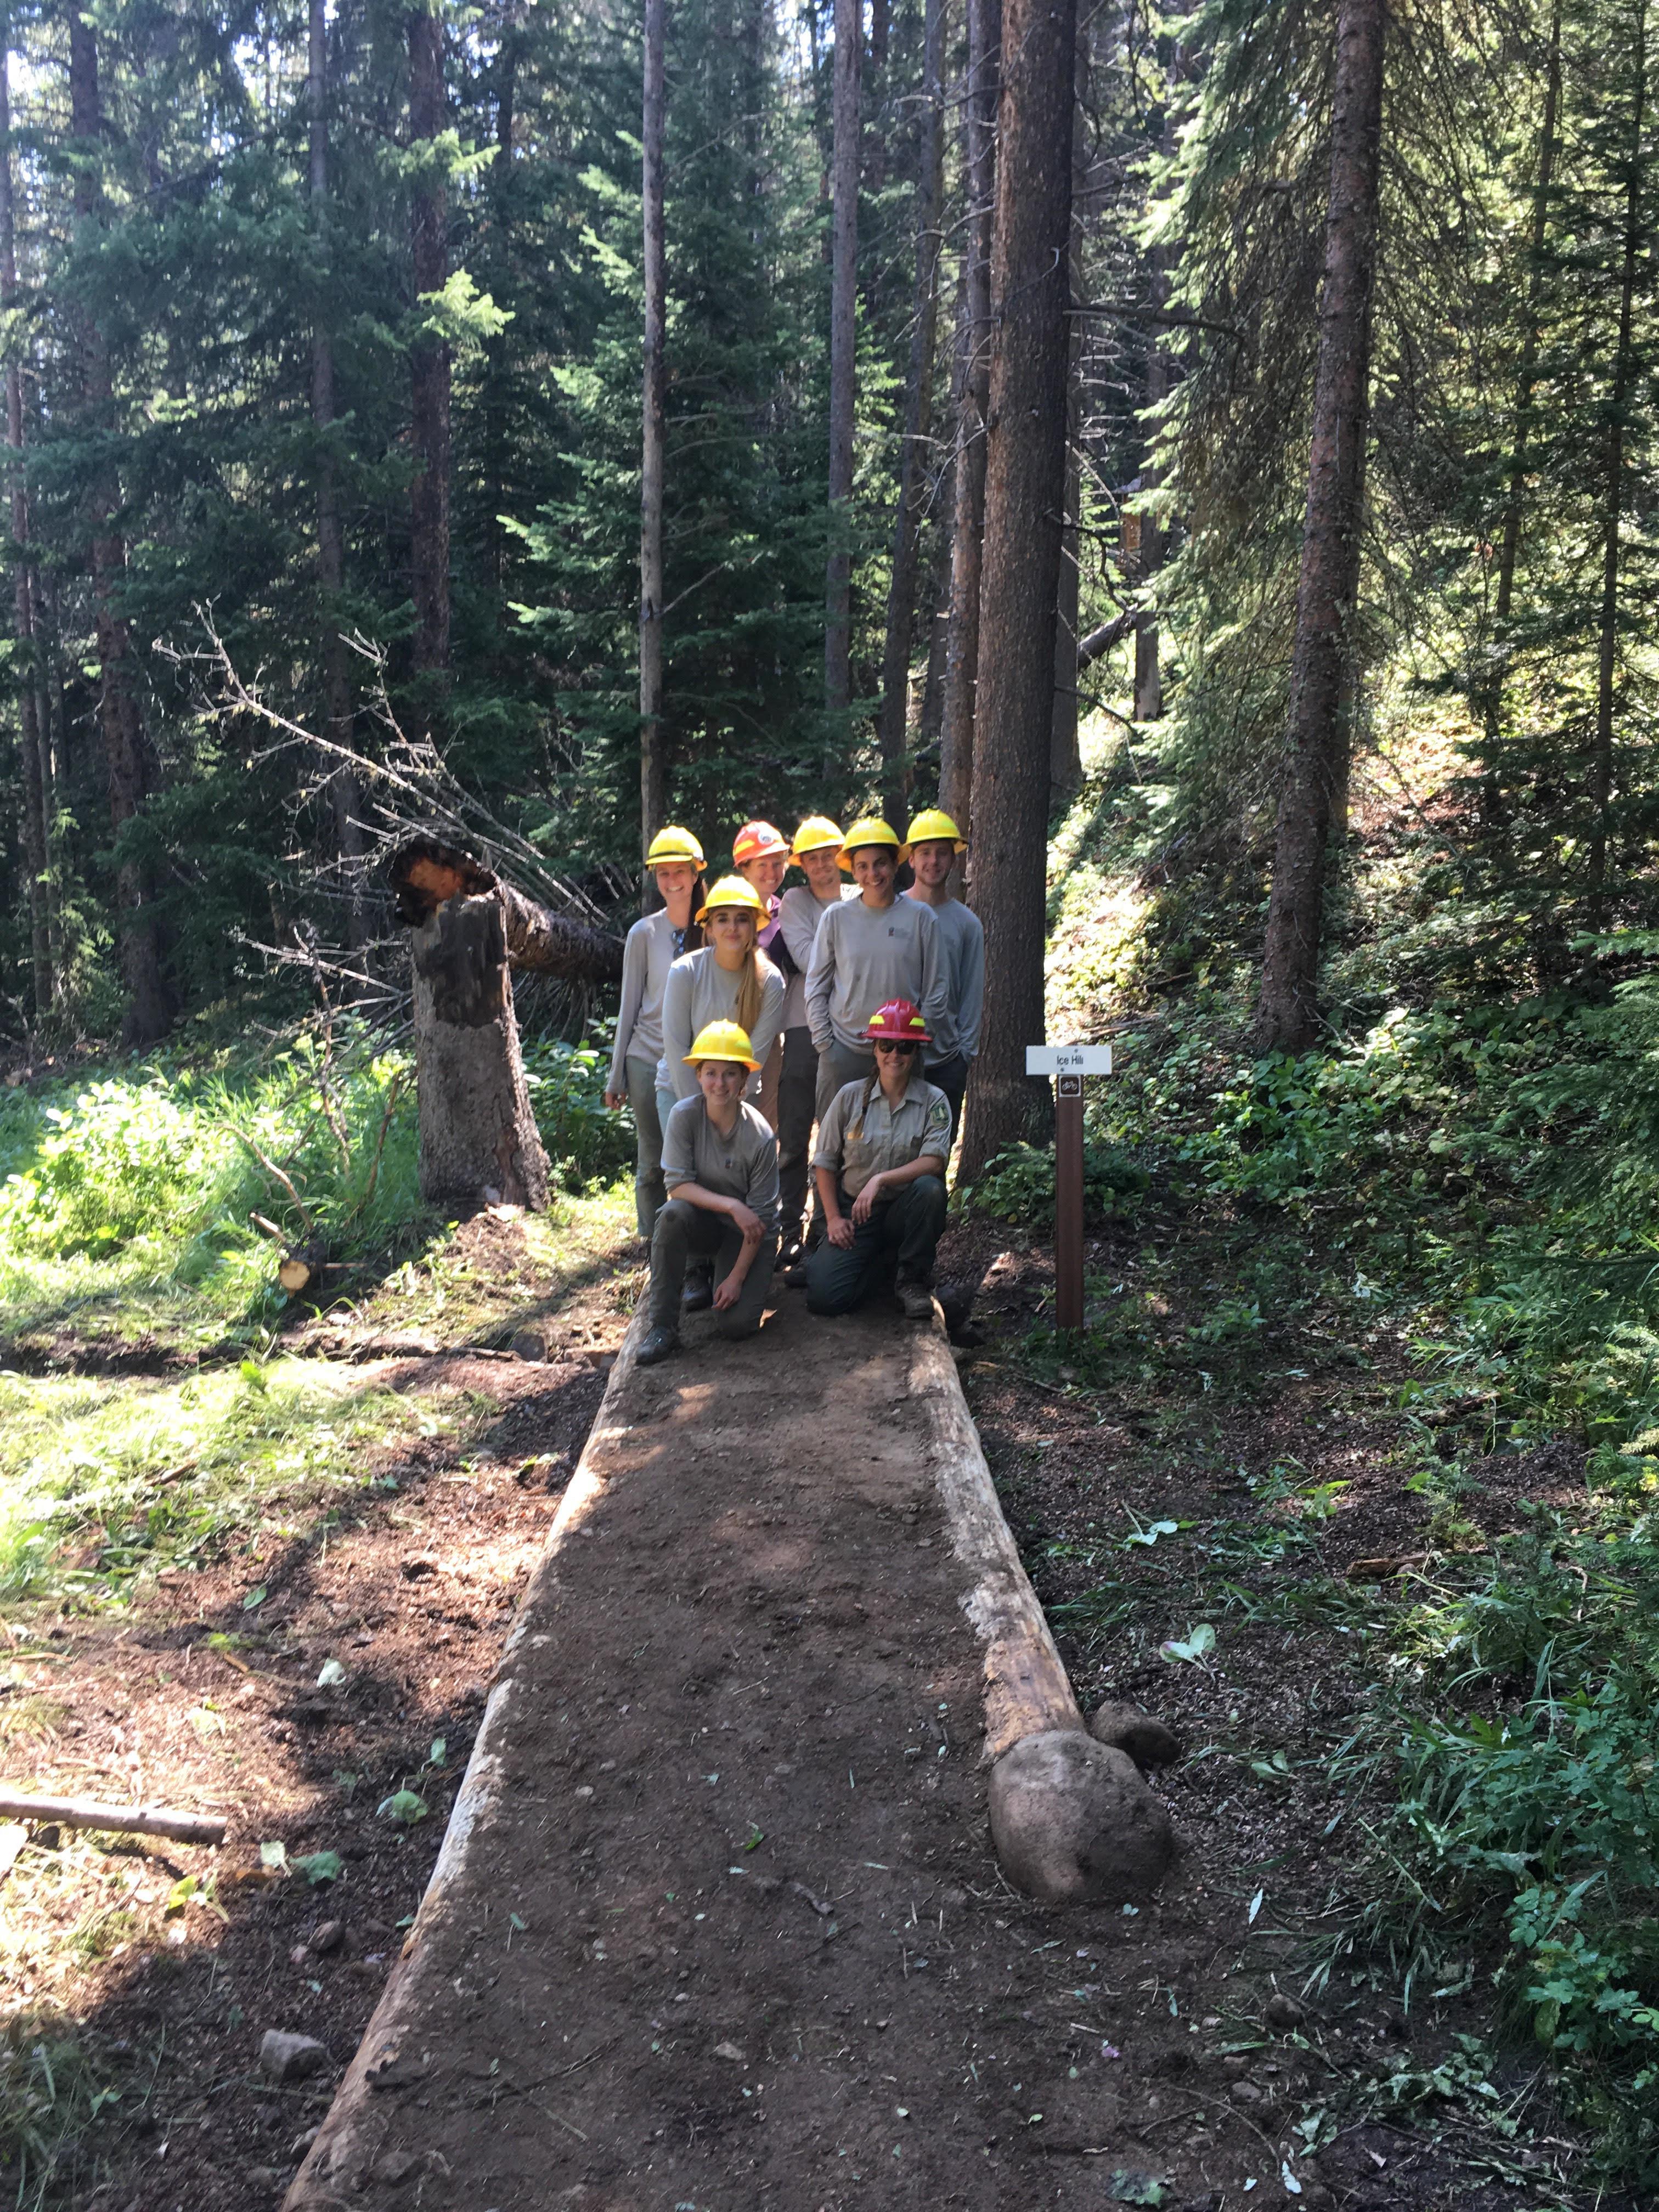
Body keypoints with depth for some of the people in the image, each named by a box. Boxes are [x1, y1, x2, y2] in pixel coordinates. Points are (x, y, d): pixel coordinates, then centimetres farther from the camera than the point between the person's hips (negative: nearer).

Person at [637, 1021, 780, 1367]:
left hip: (747, 1233, -1)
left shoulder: (760, 1137, -20)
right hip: (703, 1222, 1)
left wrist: (737, 1277, -16)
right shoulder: (685, 1116, -17)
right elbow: (678, 1185, -19)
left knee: (736, 1323, -20)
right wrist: (731, 1205, -31)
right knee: (673, 1214, -35)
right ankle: (662, 1326, -23)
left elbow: (760, 1215, -15)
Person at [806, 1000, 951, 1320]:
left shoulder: (933, 1101, -3)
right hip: (854, 1210, 1)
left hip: (903, 1209, -1)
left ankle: (914, 1281, -12)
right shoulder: (850, 1096, 1)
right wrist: (833, 1218, -3)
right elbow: (824, 1163, 6)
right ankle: (884, 1257, 13)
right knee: (823, 1296, -20)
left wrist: (880, 1180, -28)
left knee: (929, 1188, -36)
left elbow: (934, 1162, -17)